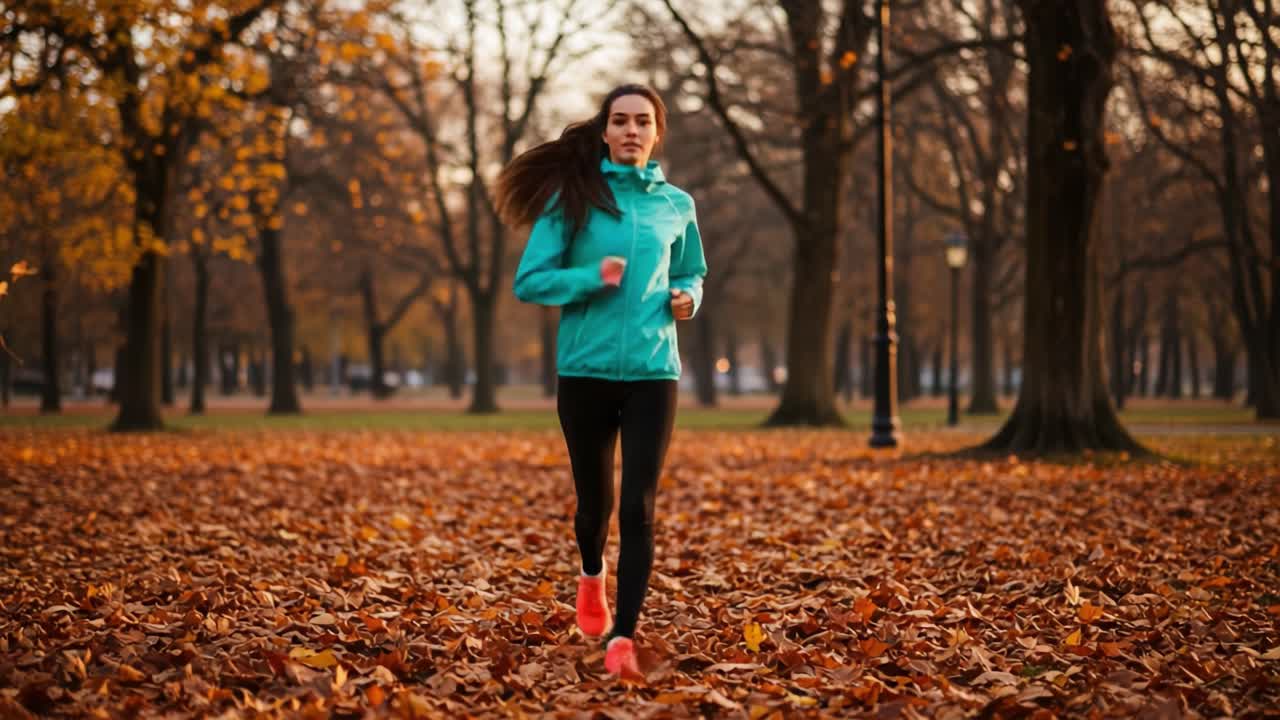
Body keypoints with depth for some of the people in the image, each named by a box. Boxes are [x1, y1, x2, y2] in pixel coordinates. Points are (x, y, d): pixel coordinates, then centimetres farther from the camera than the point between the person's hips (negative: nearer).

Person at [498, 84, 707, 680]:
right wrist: (591, 277, -19)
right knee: (595, 499, 14)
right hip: (584, 369, -1)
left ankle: (622, 637, -10)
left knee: (638, 508, -10)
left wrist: (687, 298, -1)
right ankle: (592, 575, 46)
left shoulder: (676, 205, 7)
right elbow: (529, 282, -4)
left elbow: (690, 275, 22)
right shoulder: (572, 196, -1)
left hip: (652, 372, 1)